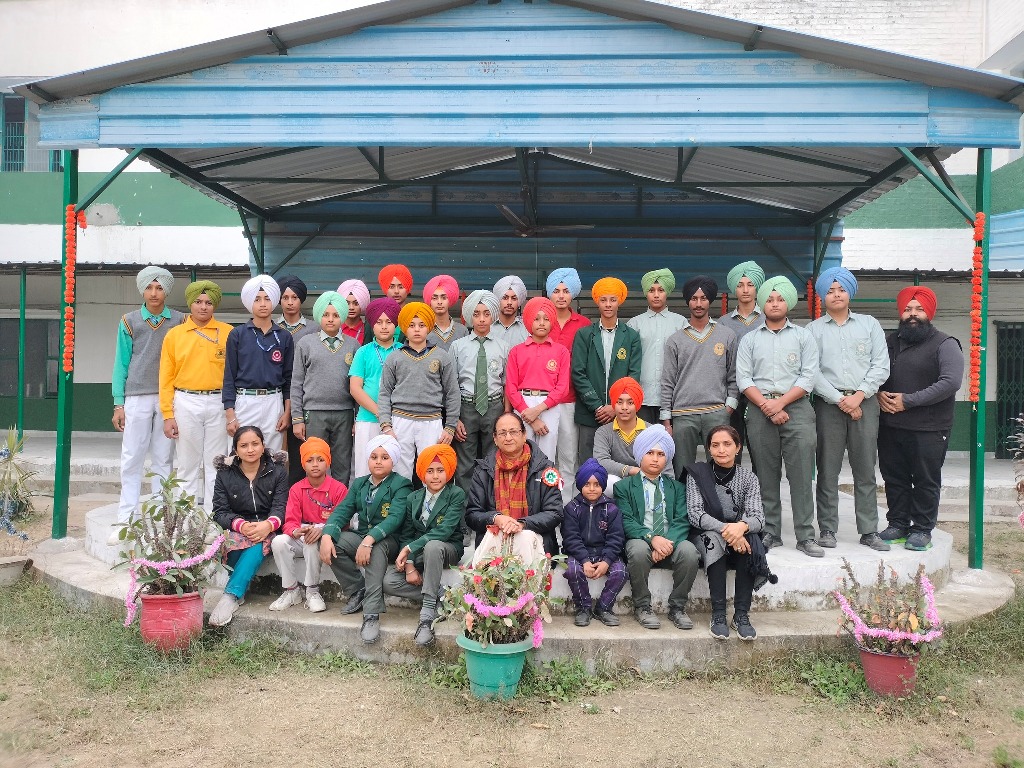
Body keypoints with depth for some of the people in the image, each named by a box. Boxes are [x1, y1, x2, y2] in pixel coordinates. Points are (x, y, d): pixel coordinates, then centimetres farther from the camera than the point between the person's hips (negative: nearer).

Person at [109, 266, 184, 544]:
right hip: (137, 398, 0)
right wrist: (118, 404, 0)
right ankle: (125, 520, 3)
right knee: (131, 460, -1)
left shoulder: (179, 321, 7)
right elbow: (121, 364, 6)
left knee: (164, 460, 5)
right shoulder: (129, 322, 7)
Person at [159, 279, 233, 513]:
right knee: (188, 464, 6)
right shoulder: (174, 335, 6)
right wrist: (168, 415, 0)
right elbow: (166, 377, 5)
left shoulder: (227, 333, 4)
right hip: (186, 402, 1)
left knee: (215, 464, 4)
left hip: (218, 402, 0)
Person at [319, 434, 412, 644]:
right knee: (333, 542, -23)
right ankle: (358, 591, -6)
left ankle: (372, 615, -39)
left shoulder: (401, 485, -3)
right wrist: (327, 535, -19)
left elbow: (395, 518, -18)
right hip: (360, 537, 5)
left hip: (388, 541, -5)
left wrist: (369, 540, -34)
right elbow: (342, 510, 2)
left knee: (376, 548, -38)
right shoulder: (359, 484, 15)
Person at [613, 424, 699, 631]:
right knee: (638, 550, -36)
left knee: (689, 550, -31)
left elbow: (682, 520, 5)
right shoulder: (624, 487, 12)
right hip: (640, 540, -2)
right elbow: (626, 522, -2)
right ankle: (642, 607, -14)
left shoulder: (677, 487, 20)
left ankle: (677, 607, -10)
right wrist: (652, 538, -21)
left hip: (671, 542, 2)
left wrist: (669, 541, -17)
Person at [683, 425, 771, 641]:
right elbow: (695, 513, -14)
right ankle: (718, 614, -31)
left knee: (751, 541, -31)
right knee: (714, 539, -35)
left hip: (739, 535, 2)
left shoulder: (748, 477, 2)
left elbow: (758, 517, -10)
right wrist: (724, 528, -31)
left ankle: (742, 614, -25)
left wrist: (742, 526, -35)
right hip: (705, 536, -2)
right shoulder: (697, 474, -3)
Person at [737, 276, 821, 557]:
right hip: (760, 410, 1)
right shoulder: (749, 339, 13)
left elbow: (809, 376, 0)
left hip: (796, 407, -1)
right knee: (766, 475, 3)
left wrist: (781, 402, -11)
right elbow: (743, 378, 3)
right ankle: (770, 533, 10)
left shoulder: (803, 336, 11)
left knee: (801, 473, -7)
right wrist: (767, 406, -10)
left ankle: (805, 535, -3)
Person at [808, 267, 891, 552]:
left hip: (864, 403, 1)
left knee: (866, 471, 3)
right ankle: (827, 529, 8)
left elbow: (881, 365, 4)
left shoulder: (869, 324, 13)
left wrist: (859, 395, -8)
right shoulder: (814, 329, 8)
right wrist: (840, 399, -9)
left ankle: (869, 531, 9)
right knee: (827, 470, 1)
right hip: (829, 404, -1)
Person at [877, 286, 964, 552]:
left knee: (926, 481, 2)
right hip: (891, 427, 5)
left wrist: (908, 400, -17)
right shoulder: (890, 342, 15)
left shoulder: (945, 344, -3)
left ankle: (922, 530, 12)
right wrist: (879, 393, -6)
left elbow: (950, 382, -15)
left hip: (928, 430, -5)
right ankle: (898, 525, 21)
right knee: (894, 479, 10)